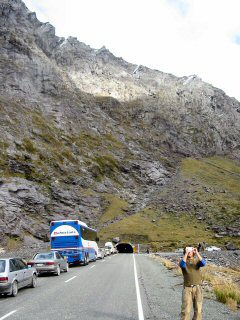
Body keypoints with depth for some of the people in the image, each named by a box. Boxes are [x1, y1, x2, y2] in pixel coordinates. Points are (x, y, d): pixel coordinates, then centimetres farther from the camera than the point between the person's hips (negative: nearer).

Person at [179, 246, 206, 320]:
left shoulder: (197, 261, 4)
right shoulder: (183, 261, 0)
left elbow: (203, 264, -18)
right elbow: (182, 265, -25)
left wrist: (197, 253, -21)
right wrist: (186, 253, -25)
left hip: (197, 288, 2)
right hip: (187, 288, -2)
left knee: (198, 310, 6)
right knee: (186, 310, -6)